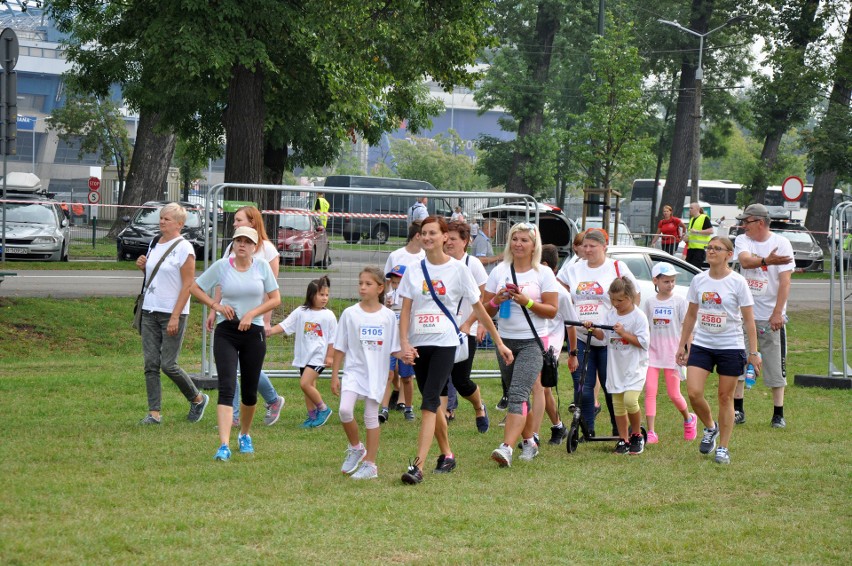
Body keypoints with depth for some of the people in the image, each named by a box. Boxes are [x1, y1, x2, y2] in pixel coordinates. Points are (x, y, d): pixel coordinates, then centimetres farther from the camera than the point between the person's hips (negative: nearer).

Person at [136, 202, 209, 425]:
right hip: (150, 311, 7)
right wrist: (143, 267, 2)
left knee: (168, 364, -6)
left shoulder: (184, 248, -10)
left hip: (172, 313, -7)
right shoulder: (154, 244, 12)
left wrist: (175, 317, -18)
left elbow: (188, 285, -13)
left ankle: (197, 399, 16)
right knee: (151, 363, 1)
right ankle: (154, 412, 4)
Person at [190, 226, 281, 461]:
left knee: (250, 391, 10)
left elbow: (275, 299, 4)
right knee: (227, 387, -15)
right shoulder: (221, 266, -1)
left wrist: (252, 314, -10)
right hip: (226, 333, -2)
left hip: (254, 333, 2)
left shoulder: (262, 266, 1)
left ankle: (245, 435, 37)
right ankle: (224, 446, -22)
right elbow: (195, 288, 8)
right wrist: (216, 305, -5)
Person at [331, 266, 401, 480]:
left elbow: (394, 348, 3)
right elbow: (340, 348, 4)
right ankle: (355, 448, 9)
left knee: (371, 416, 3)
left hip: (377, 373, 0)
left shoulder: (388, 316, 0)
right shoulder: (350, 314, 0)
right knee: (345, 410, -17)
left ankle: (370, 464, 12)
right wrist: (334, 376, 2)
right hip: (353, 370, 0)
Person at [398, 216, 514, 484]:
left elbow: (479, 308, 5)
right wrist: (404, 343, -10)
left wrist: (499, 342, 7)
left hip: (444, 343, -4)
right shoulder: (414, 271, 8)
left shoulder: (457, 269, 0)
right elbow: (405, 310, 5)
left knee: (429, 401, -16)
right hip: (418, 344, 4)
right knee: (432, 402, 12)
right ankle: (446, 455, 30)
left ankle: (418, 466, -23)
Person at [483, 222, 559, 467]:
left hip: (533, 342, -5)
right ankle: (529, 442, 28)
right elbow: (484, 310, 9)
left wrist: (527, 302, -17)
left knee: (518, 395, -18)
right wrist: (496, 300, -12)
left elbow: (552, 310, -4)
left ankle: (507, 448, -29)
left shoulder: (543, 273, 0)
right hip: (506, 340, 5)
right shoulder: (500, 271, 9)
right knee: (518, 396, 12)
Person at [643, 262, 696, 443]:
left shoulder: (679, 301, -3)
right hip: (652, 353, 2)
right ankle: (651, 432, -8)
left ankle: (688, 419, 31)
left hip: (672, 353, -2)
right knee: (650, 392, -8)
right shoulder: (650, 302, 5)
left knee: (674, 394, 3)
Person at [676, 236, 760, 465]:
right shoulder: (698, 280, 4)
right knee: (693, 392, -9)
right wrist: (682, 344, 14)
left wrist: (753, 352, -8)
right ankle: (710, 427, 20)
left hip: (731, 347, -3)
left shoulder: (737, 282, -8)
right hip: (702, 345, 3)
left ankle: (723, 448, 14)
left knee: (725, 397, 3)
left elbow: (748, 320, -5)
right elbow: (691, 315, 14)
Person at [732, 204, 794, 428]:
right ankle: (737, 410, 14)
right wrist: (766, 261, -39)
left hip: (771, 316, -3)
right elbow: (745, 260, -20)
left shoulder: (781, 243, -6)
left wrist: (777, 313, -18)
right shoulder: (742, 240, 3)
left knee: (776, 367, 0)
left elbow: (785, 282, -11)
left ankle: (778, 414, 8)